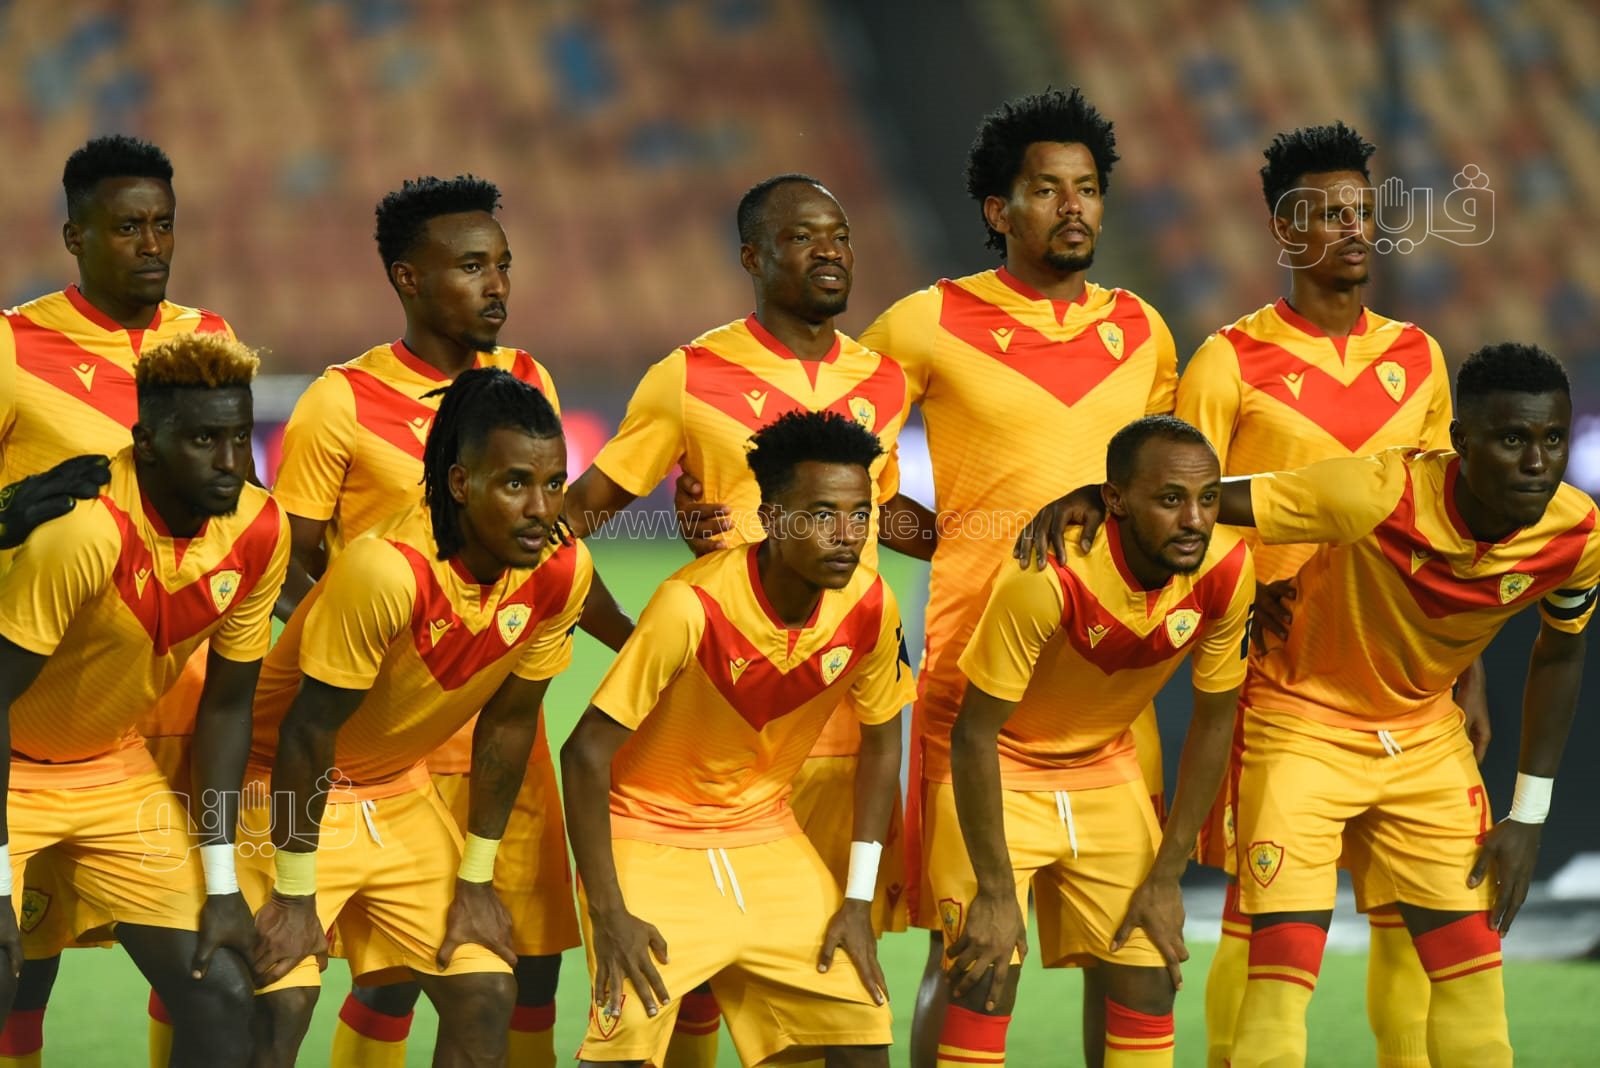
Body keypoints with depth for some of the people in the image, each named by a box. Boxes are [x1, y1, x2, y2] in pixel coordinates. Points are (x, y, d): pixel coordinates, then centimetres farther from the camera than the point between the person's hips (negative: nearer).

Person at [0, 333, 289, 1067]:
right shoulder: (85, 529, -32)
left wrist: (222, 884, 0)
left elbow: (226, 704, 0)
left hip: (115, 768, 6)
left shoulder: (259, 533, -12)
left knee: (222, 996, -1)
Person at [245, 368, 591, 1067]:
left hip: (400, 795, 6)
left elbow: (507, 721, 1)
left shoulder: (563, 571, -13)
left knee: (486, 996, 1)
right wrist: (295, 895, -17)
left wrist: (475, 878, 5)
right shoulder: (386, 570, -32)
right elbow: (308, 733, -23)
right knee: (281, 1005, -17)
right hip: (290, 792, -6)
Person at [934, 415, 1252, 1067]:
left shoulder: (1226, 570, -18)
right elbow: (975, 734, -24)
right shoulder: (1047, 577, -33)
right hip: (996, 768, -5)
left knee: (1150, 983, 1)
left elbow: (1213, 722, -3)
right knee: (986, 983, -14)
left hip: (1104, 767, 5)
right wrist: (996, 892, -21)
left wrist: (1166, 879, -2)